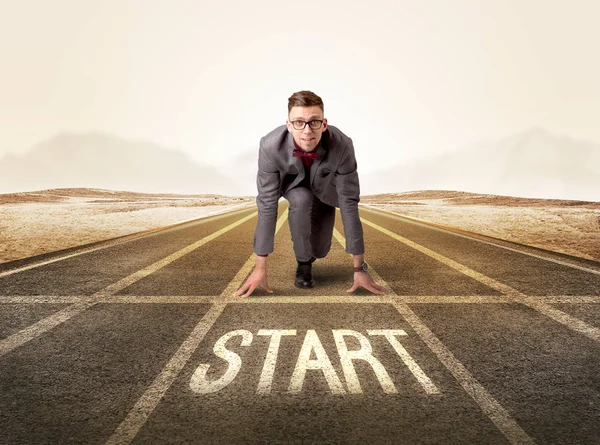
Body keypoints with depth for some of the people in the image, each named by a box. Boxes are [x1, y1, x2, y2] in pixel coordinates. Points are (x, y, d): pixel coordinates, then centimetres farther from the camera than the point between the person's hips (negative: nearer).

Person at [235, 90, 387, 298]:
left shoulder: (342, 146, -39)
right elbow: (267, 204, -33)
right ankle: (303, 262, -9)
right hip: (292, 183, -1)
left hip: (324, 188, 1)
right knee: (301, 200, -35)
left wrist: (359, 268, -32)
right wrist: (260, 267, -32)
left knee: (319, 251, -4)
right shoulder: (270, 146, -39)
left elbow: (349, 204, -33)